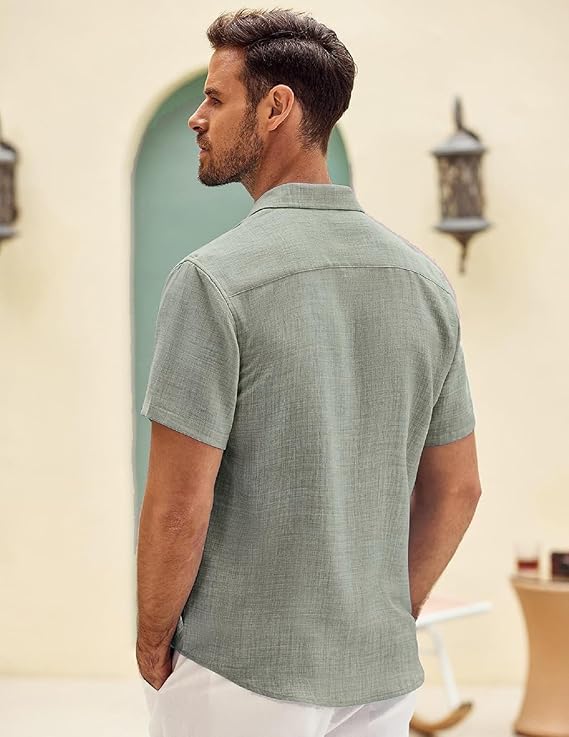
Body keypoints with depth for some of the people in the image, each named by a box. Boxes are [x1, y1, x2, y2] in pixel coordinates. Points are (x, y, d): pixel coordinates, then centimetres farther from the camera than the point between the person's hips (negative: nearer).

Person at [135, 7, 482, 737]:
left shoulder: (212, 279, -17)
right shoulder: (423, 281, 1)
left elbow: (177, 507, -18)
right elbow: (456, 489, 7)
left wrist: (153, 646, -2)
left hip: (239, 677, -5)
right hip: (380, 677, 5)